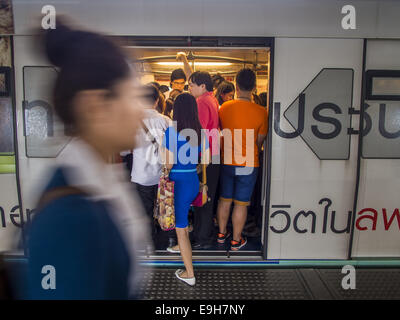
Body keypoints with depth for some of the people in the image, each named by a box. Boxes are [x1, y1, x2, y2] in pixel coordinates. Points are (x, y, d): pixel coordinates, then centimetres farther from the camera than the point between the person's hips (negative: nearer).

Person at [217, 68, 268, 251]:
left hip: (227, 163, 3)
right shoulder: (261, 112, -13)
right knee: (241, 203, 8)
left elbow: (220, 134, 5)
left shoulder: (224, 108, -7)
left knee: (224, 200, 17)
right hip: (248, 164, -2)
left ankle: (221, 234, 32)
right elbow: (260, 141, -3)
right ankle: (236, 241, 21)